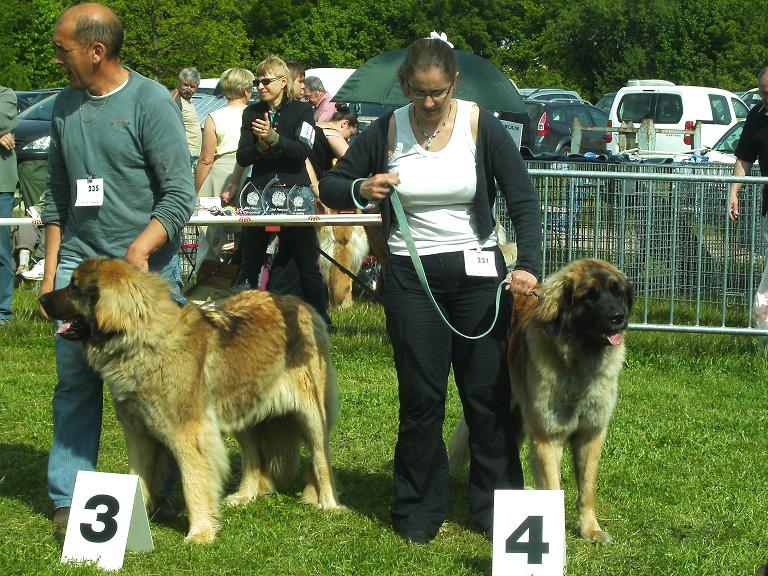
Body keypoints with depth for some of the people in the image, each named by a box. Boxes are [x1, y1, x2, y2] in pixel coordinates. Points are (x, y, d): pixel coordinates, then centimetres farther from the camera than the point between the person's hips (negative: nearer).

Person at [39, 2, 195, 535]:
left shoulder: (151, 101, -9)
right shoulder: (65, 105, 10)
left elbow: (180, 195, -12)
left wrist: (136, 253, -22)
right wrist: (51, 269, 14)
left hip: (144, 266, -5)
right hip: (78, 260, 5)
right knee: (74, 381, 3)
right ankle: (68, 500, 7)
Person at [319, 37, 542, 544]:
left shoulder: (483, 127, -6)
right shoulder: (386, 132, -2)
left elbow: (524, 203, -6)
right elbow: (330, 186, 7)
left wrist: (528, 265, -21)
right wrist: (361, 189, -16)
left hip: (477, 273, -1)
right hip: (410, 276, 1)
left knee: (489, 394, 3)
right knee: (421, 398, 3)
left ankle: (496, 508, 14)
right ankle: (420, 511, 15)